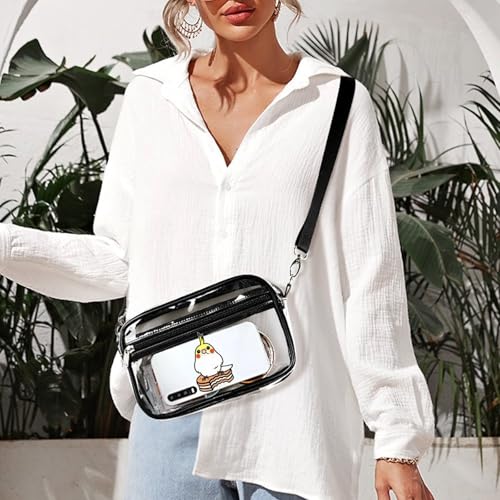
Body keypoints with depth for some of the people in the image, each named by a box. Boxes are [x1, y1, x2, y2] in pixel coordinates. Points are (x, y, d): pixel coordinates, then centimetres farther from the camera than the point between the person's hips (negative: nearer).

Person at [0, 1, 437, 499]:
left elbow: (372, 284, -2)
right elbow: (119, 261, 9)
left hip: (293, 423, -2)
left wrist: (398, 441, -2)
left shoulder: (338, 103, 0)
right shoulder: (149, 96, 7)